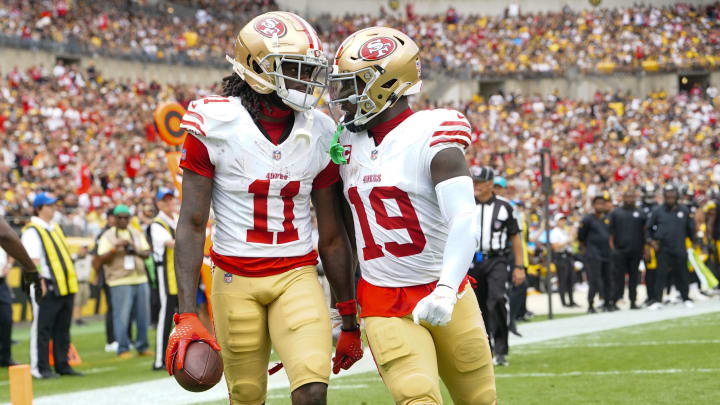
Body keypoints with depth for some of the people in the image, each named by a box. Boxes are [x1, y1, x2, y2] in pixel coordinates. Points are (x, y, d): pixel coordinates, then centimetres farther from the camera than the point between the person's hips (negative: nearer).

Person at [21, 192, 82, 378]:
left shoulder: (55, 228, 20)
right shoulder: (32, 231, -8)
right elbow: (33, 260, -16)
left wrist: (71, 283, 21)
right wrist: (40, 282, -23)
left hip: (65, 286, 9)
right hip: (47, 287, -9)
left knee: (62, 330, 11)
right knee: (42, 328, -5)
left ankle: (62, 365, 17)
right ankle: (40, 368, -3)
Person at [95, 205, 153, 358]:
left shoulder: (136, 233, 16)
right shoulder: (108, 236, 1)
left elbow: (147, 254, 12)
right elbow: (102, 259, -6)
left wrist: (136, 251, -9)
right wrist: (115, 247, -19)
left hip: (140, 279, 5)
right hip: (120, 282, -5)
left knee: (143, 316, 6)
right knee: (122, 316, -6)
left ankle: (142, 346, 16)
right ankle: (123, 349, 0)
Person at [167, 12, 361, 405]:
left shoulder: (319, 134, 2)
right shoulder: (214, 125, -8)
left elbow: (332, 236, 9)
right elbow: (192, 225, -7)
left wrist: (350, 321, 11)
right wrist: (186, 316, -15)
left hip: (296, 276, 2)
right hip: (236, 279, -2)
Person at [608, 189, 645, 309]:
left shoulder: (640, 213, 10)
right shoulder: (615, 213, 7)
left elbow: (645, 231, 12)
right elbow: (611, 231, 5)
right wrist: (612, 247, -5)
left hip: (636, 250, 2)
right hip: (619, 250, -2)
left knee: (634, 277, 6)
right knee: (618, 276, -5)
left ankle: (633, 301, 10)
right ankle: (615, 300, -4)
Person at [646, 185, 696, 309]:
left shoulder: (684, 211, 3)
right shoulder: (658, 211, 0)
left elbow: (690, 228, 14)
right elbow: (649, 228, 10)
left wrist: (693, 242, 13)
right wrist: (651, 240, -2)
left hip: (680, 249, 1)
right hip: (663, 249, -1)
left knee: (681, 275, 7)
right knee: (661, 274, -6)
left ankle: (686, 298, 19)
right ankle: (658, 300, -4)